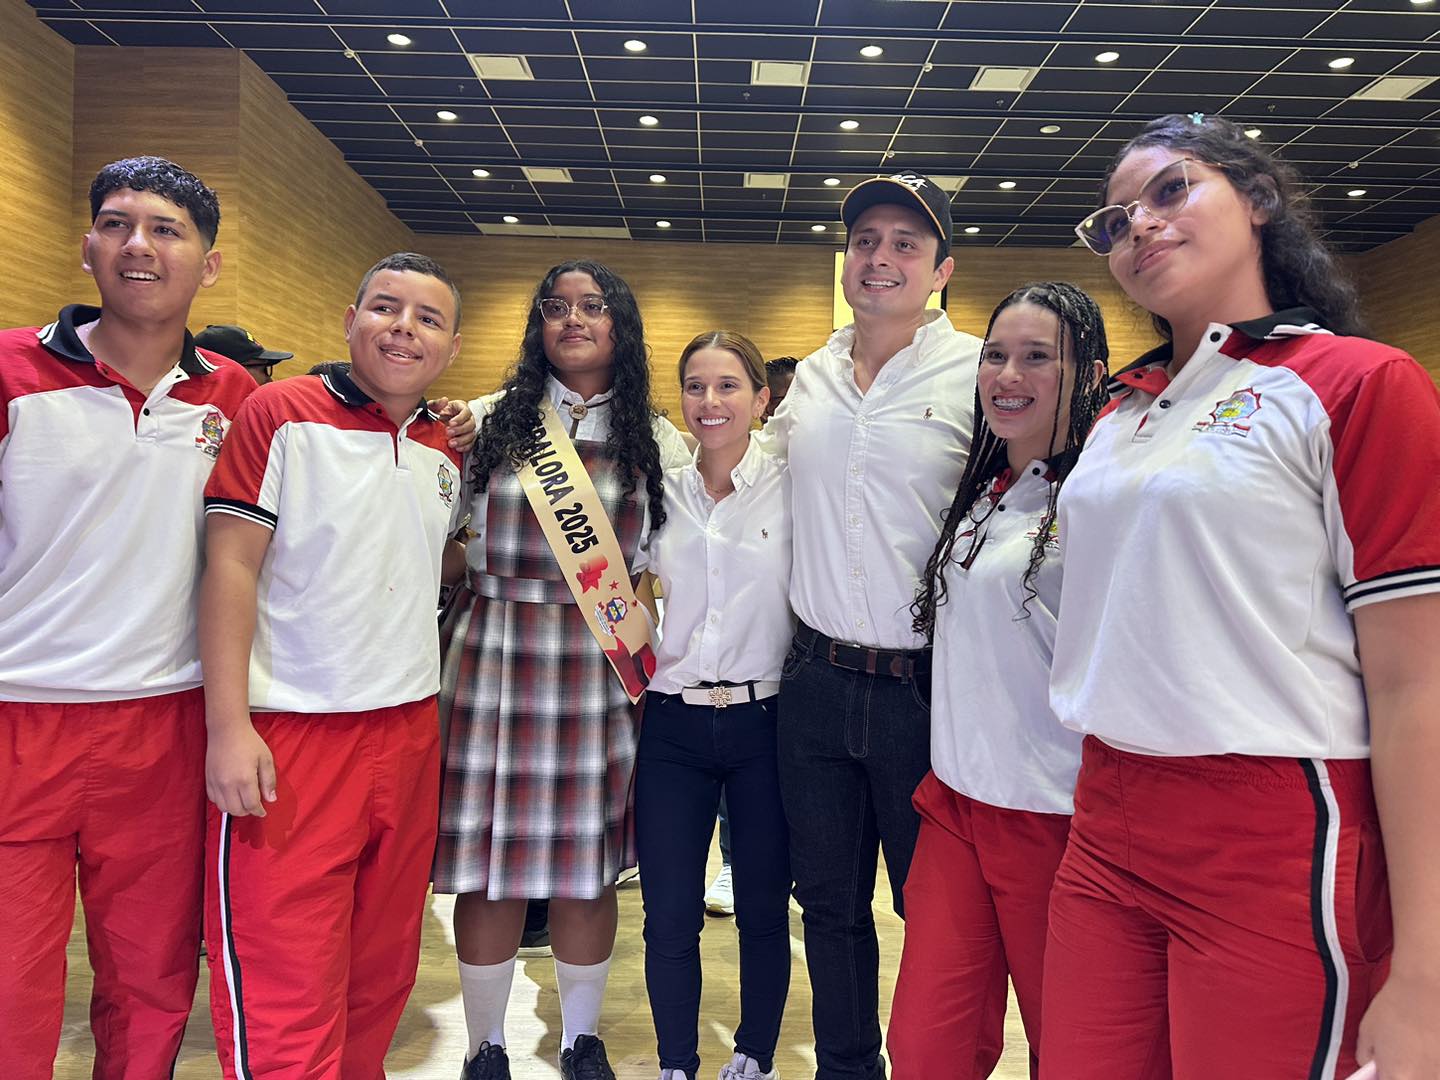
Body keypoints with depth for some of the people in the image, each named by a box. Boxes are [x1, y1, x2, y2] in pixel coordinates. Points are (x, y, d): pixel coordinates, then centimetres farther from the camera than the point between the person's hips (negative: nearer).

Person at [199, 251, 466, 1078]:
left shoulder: (447, 450, 10)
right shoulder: (282, 413, -4)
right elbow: (230, 566, -9)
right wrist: (228, 725, -15)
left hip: (411, 733, 6)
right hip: (291, 737, -5)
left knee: (384, 971, 17)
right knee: (284, 998, 0)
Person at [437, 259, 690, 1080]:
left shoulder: (658, 441, 8)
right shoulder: (490, 421, 6)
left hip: (602, 669, 1)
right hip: (494, 657, 0)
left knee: (586, 864, 8)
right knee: (489, 865, 5)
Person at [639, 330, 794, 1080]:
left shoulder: (791, 488, -4)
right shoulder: (659, 493, 4)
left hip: (765, 720, -2)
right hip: (674, 725, 2)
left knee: (763, 910, 11)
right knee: (669, 917, 7)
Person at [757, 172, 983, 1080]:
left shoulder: (980, 373, -6)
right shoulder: (811, 378, 8)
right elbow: (755, 458, 27)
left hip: (927, 687, -4)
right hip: (815, 681, 4)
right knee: (829, 901, 17)